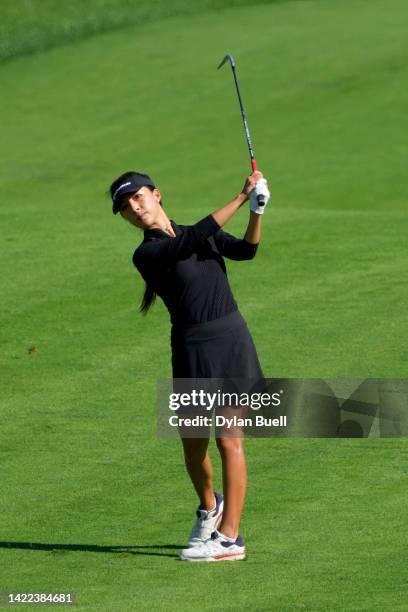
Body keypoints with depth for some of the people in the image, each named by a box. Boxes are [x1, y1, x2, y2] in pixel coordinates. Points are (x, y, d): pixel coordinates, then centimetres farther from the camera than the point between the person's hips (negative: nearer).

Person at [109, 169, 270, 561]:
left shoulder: (200, 233, 10)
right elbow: (195, 239, -21)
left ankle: (229, 537, -2)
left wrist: (257, 212, -24)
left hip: (232, 338, 1)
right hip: (193, 349, -1)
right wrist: (241, 198, -23)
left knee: (229, 440, -4)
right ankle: (209, 507, 39)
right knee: (193, 444, 8)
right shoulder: (147, 254, -6)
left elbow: (245, 250, -6)